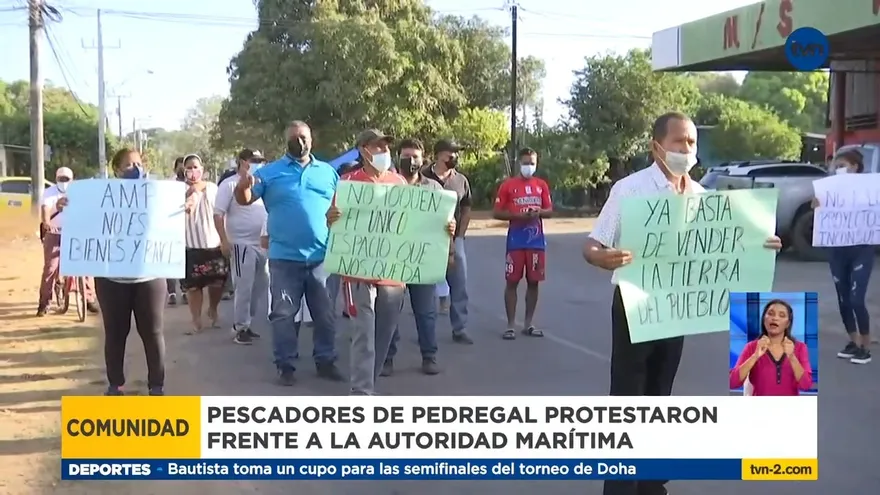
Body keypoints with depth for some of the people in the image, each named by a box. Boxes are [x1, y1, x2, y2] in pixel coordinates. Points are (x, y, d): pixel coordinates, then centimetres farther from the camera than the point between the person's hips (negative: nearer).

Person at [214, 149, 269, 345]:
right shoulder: (230, 184, -6)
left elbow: (269, 210, 20)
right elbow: (218, 214, -9)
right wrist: (224, 241, -16)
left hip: (262, 244, 7)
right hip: (242, 244, -7)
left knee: (260, 287, 10)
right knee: (243, 288, -5)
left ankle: (244, 323, 22)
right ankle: (240, 328, 5)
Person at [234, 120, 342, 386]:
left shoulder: (328, 172, 10)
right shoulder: (270, 172, 3)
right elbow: (246, 200, -3)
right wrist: (242, 187, -25)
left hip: (322, 256, 2)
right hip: (284, 257, -2)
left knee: (325, 314, 10)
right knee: (283, 314, 4)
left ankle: (325, 361, 22)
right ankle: (285, 365, 13)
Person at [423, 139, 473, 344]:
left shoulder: (461, 180, 5)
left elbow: (466, 210, 13)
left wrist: (460, 235, 5)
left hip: (454, 240, 3)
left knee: (460, 286, 5)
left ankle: (460, 330, 15)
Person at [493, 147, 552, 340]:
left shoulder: (542, 185, 9)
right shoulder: (508, 185, -1)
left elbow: (549, 211, 11)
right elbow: (496, 213, -4)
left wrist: (539, 213, -11)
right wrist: (518, 215, -17)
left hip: (537, 240, 3)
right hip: (516, 240, -3)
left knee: (533, 282, 7)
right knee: (512, 282, -2)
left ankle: (528, 324, 17)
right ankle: (510, 325, 5)